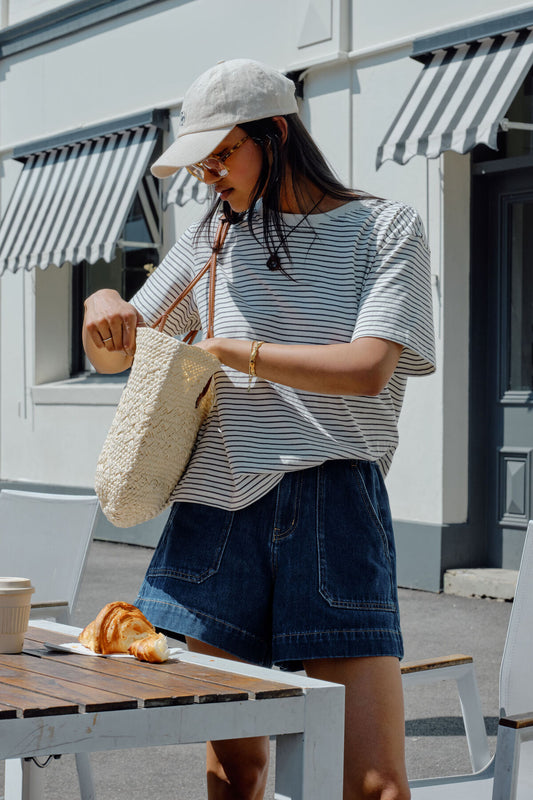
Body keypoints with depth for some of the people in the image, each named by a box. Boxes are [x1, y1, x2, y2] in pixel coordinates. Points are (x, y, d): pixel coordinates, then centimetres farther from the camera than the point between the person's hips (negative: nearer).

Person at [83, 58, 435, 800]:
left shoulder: (387, 228, 5)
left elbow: (366, 370, -10)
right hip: (219, 503, 4)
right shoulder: (215, 236, 17)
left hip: (333, 498, -3)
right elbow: (114, 356, 21)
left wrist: (226, 351, -7)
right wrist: (104, 308, -1)